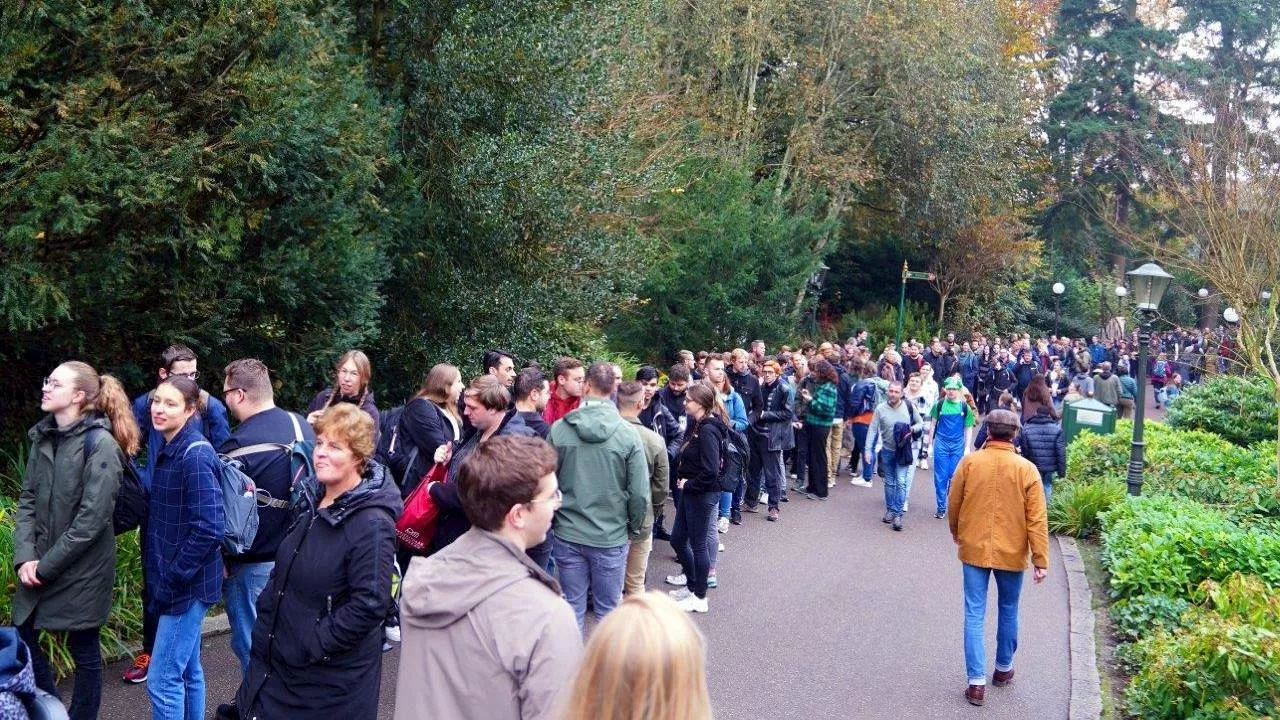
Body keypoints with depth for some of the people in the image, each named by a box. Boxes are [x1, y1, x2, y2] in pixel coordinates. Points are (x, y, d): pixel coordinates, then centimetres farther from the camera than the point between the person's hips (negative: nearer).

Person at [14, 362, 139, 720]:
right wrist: (25, 556, -7)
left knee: (84, 650, 8)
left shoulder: (101, 444, -16)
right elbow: (27, 500, 5)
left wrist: (46, 566, -15)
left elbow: (92, 519, -18)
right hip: (39, 565, 7)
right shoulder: (42, 437, 6)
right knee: (23, 639, 13)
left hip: (81, 569, -6)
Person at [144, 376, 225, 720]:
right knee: (187, 670, 18)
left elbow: (208, 528, -24)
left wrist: (172, 579, -19)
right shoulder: (169, 450, 9)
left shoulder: (195, 456, -19)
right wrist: (163, 575, 12)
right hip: (176, 581, 9)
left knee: (162, 679, -3)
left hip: (186, 584, -9)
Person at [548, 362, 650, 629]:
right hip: (611, 538, -1)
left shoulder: (559, 430, -8)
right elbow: (640, 493, -9)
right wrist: (635, 528, 9)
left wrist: (550, 523, 15)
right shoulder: (628, 436, -11)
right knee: (608, 612, 12)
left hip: (567, 536, 1)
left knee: (572, 609, 14)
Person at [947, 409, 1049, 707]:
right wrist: (1041, 560, -4)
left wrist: (957, 534, 21)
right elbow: (1037, 520, -10)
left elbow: (954, 505, 2)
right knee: (1008, 611, 20)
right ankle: (1003, 668, 35)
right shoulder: (1026, 469, -9)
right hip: (1011, 553, 0)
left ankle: (976, 682, 0)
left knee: (974, 615, 3)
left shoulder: (969, 462, -8)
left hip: (974, 549, 0)